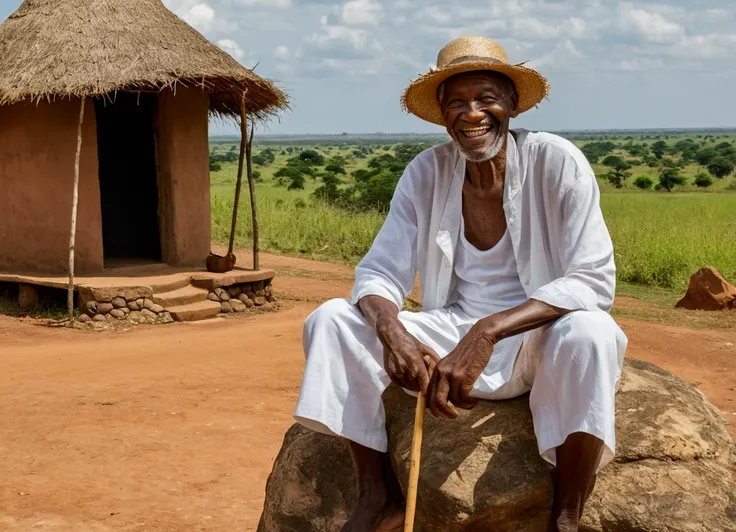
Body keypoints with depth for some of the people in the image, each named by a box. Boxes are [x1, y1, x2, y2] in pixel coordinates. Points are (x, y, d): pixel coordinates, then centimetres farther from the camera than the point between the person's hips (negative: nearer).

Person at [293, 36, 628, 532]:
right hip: (452, 334, 4)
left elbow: (594, 281, -20)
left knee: (587, 333, -37)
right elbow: (380, 272, -4)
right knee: (330, 319, -13)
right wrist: (391, 331, -30)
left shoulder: (557, 163, -14)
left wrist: (488, 332, -33)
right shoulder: (425, 173, -3)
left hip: (536, 342, -3)